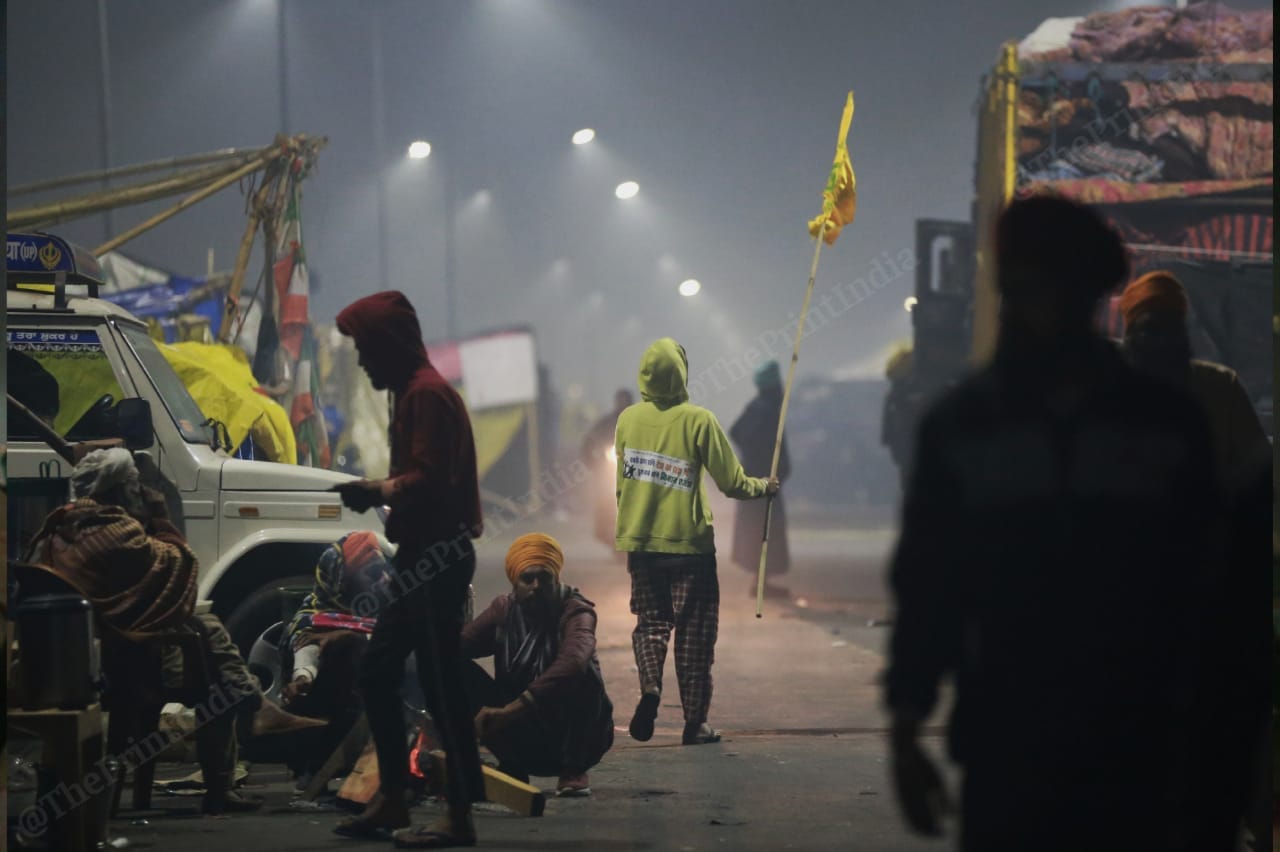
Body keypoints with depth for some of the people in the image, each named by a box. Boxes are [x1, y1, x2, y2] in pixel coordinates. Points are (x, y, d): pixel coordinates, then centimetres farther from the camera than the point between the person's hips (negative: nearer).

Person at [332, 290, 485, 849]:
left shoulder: (427, 393, -14)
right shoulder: (412, 391, 19)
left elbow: (429, 479, -22)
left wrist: (380, 491, -9)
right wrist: (378, 490, 6)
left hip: (438, 556, -11)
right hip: (424, 555, 11)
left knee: (440, 683, -9)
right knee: (377, 673, 13)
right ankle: (391, 801, 19)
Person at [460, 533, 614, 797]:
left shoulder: (575, 611, -16)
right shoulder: (505, 609, 0)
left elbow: (574, 661, -38)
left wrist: (512, 709, -46)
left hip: (573, 734, -4)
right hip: (519, 733, 4)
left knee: (582, 673, -31)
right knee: (459, 671, -15)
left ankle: (574, 770, -16)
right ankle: (512, 768, -5)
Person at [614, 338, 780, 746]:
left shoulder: (628, 419, -1)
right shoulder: (698, 421, -12)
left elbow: (622, 482, 7)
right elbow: (732, 483, -8)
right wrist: (762, 487, 12)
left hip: (640, 543, 3)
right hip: (689, 544, -3)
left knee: (651, 620, 17)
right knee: (694, 632, 6)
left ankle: (649, 685, -9)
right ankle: (695, 721, 7)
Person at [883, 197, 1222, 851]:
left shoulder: (1167, 424, 3)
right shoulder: (960, 425, 3)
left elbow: (1207, 591, 5)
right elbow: (924, 591, 4)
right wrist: (905, 732, -1)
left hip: (1140, 760, 0)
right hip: (1007, 756, 0)